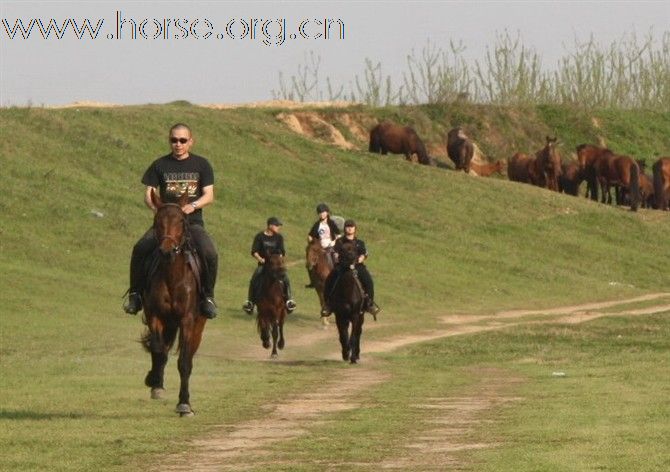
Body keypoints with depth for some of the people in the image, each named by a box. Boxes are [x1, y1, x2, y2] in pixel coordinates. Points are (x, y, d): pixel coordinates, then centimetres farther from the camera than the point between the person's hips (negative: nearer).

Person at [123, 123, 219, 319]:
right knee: (140, 249, -27)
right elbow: (149, 193, 5)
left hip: (193, 222, -1)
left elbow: (209, 195, 3)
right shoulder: (160, 165, 9)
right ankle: (135, 293, -10)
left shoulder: (201, 165, 8)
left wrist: (193, 205, -17)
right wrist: (155, 207, -17)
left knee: (210, 254, -29)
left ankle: (207, 296, -9)